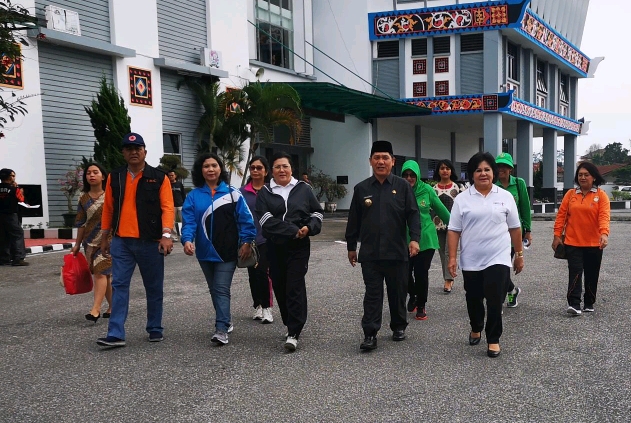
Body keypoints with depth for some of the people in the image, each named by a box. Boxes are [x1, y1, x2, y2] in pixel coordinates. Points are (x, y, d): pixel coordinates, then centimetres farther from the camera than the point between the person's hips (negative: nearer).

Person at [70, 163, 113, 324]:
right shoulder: (84, 199, 8)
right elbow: (81, 223, 12)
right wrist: (77, 244, 12)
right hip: (91, 241, 4)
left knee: (100, 272, -13)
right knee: (104, 274, 9)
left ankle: (95, 309, -15)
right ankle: (112, 307, 19)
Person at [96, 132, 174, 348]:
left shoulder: (159, 177, -1)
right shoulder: (114, 177, 9)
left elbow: (167, 207, -8)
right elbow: (108, 208, 13)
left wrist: (166, 235, -19)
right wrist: (105, 238, 13)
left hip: (150, 242, -2)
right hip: (121, 241, 2)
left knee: (154, 287, 8)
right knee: (119, 286, -1)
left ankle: (155, 329, 22)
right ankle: (116, 334, 0)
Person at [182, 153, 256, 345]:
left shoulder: (232, 193, -1)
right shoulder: (194, 196, 2)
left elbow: (245, 219, -1)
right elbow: (189, 221, -8)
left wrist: (246, 241, -8)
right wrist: (187, 239, -25)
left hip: (228, 251, -3)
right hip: (205, 252, 3)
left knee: (221, 289, -9)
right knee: (214, 290, 15)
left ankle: (221, 330, -11)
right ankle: (225, 322, 32)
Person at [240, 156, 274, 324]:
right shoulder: (242, 192, 5)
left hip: (266, 239, -3)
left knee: (263, 272, -11)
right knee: (252, 274, 10)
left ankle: (266, 307, 3)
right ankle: (257, 306, 24)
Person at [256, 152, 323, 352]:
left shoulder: (303, 189, 7)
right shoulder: (265, 192, 5)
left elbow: (317, 213, 12)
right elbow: (266, 220, -8)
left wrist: (309, 227, -9)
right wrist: (293, 231, -16)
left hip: (299, 247, -2)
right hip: (275, 247, 2)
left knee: (295, 287, -9)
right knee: (280, 288, 8)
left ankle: (293, 333, -9)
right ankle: (291, 325, 26)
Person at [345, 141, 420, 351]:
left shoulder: (403, 186, 2)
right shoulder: (361, 189, 6)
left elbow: (413, 214, -2)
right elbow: (354, 220, 10)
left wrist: (414, 239, -15)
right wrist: (351, 247, 11)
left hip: (397, 251, 0)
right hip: (369, 253, 1)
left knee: (398, 292, 12)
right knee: (372, 294, 1)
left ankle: (399, 327, 29)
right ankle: (370, 334, 2)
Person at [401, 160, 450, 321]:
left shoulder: (426, 189, -5)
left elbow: (441, 209, 6)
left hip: (426, 239, 0)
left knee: (421, 274, 2)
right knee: (405, 273, 2)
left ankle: (421, 306, 23)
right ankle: (413, 295, 36)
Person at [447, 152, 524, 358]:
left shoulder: (505, 197, 2)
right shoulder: (462, 199, -1)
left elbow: (515, 228, 7)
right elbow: (453, 231, -2)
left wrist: (519, 253, 8)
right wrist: (452, 258, -7)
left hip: (498, 259, -1)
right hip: (471, 261, 1)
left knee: (495, 301, -8)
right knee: (473, 300, 14)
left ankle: (493, 339, 6)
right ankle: (476, 329, 39)